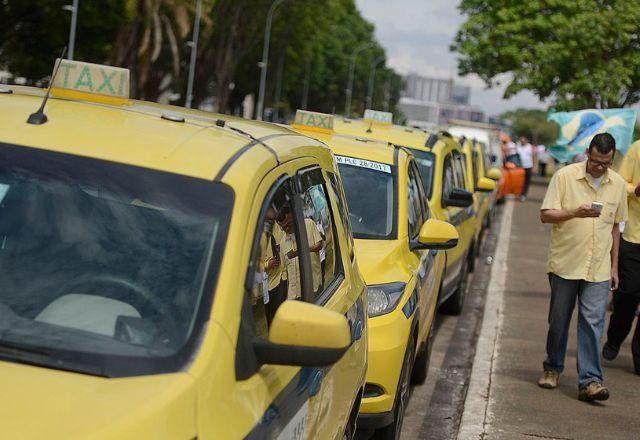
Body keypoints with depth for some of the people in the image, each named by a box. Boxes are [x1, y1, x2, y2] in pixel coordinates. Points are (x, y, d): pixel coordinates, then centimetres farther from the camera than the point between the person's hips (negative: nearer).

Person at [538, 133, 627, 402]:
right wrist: (576, 213, -24)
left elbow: (615, 227, 16)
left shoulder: (618, 184, 8)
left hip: (598, 269, 2)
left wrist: (614, 266, 14)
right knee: (559, 320, 9)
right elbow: (545, 215, -7)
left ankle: (590, 380, -7)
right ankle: (552, 368, 28)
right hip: (565, 263, -2)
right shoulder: (564, 176, -4)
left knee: (592, 322, -6)